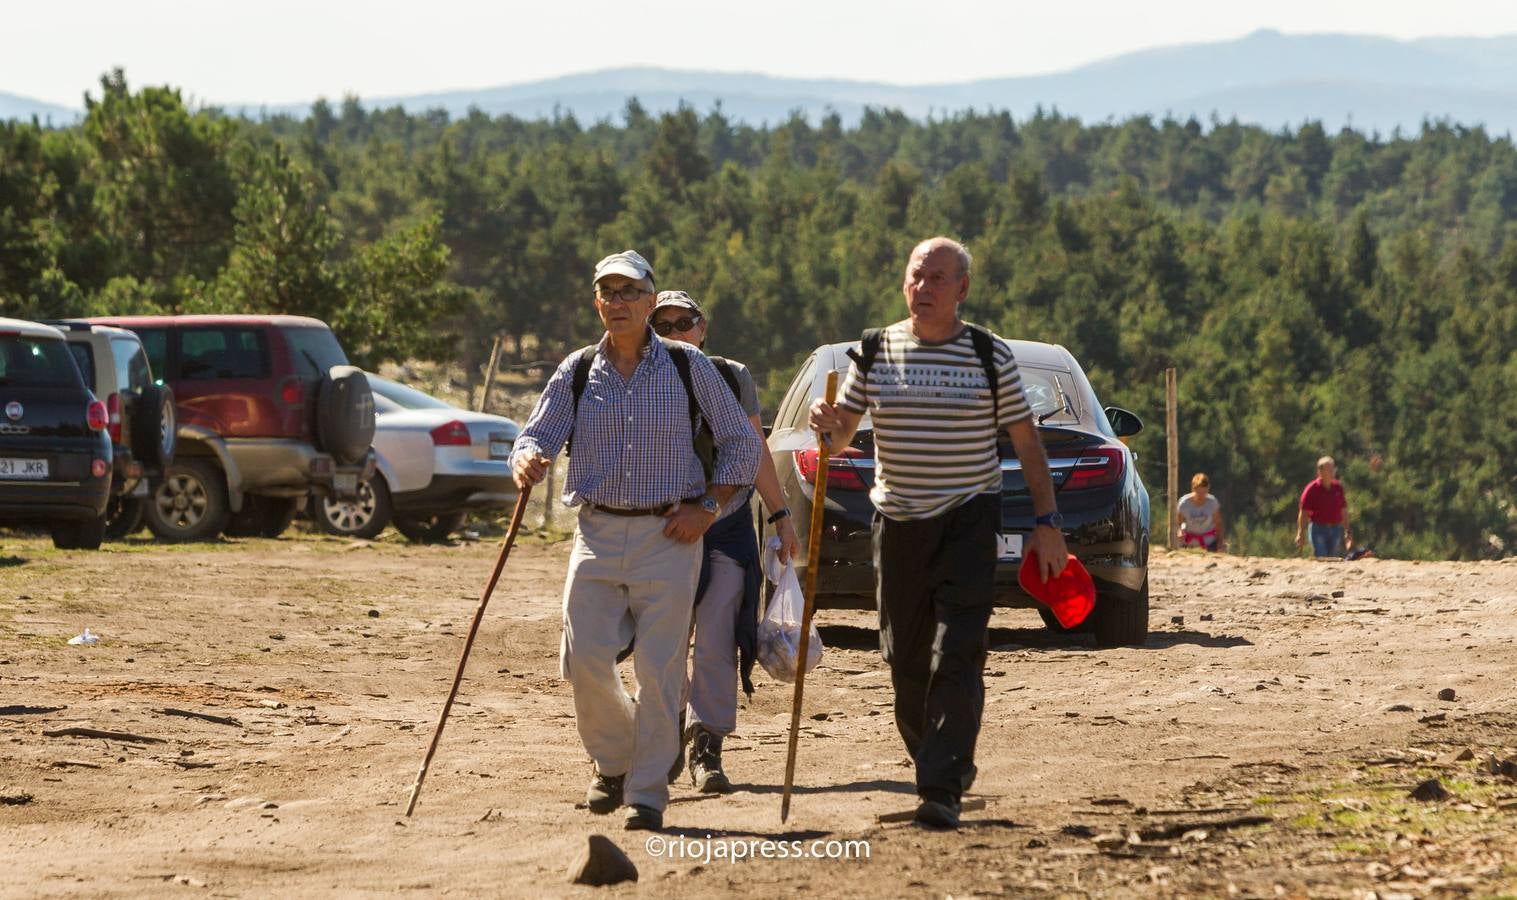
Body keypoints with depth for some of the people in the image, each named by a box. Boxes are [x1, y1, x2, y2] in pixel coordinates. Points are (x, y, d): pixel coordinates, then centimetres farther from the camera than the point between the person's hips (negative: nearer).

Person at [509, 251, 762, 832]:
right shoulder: (577, 373, 7)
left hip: (668, 536, -2)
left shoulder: (688, 367, 2)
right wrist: (527, 461, -26)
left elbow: (742, 444, 8)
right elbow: (538, 435, -1)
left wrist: (707, 506, -2)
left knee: (659, 669, -7)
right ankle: (613, 762, 19)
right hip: (598, 533, 2)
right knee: (585, 659, -7)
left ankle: (647, 793, 1)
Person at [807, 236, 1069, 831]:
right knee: (907, 661, 6)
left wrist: (1047, 521, 0)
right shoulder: (875, 353, 5)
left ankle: (941, 792, -18)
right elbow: (839, 441, 8)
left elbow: (1026, 441, 5)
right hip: (897, 522, 3)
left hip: (968, 520, -3)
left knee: (957, 656, -14)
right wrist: (827, 426, -16)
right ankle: (947, 765, 27)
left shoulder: (990, 354, 0)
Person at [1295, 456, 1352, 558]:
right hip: (1318, 529, -4)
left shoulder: (1338, 487, 7)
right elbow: (1303, 512, -4)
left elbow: (1344, 511, 14)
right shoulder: (1312, 489, -6)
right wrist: (1301, 534, -7)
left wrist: (1347, 532, 13)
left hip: (1336, 529, 4)